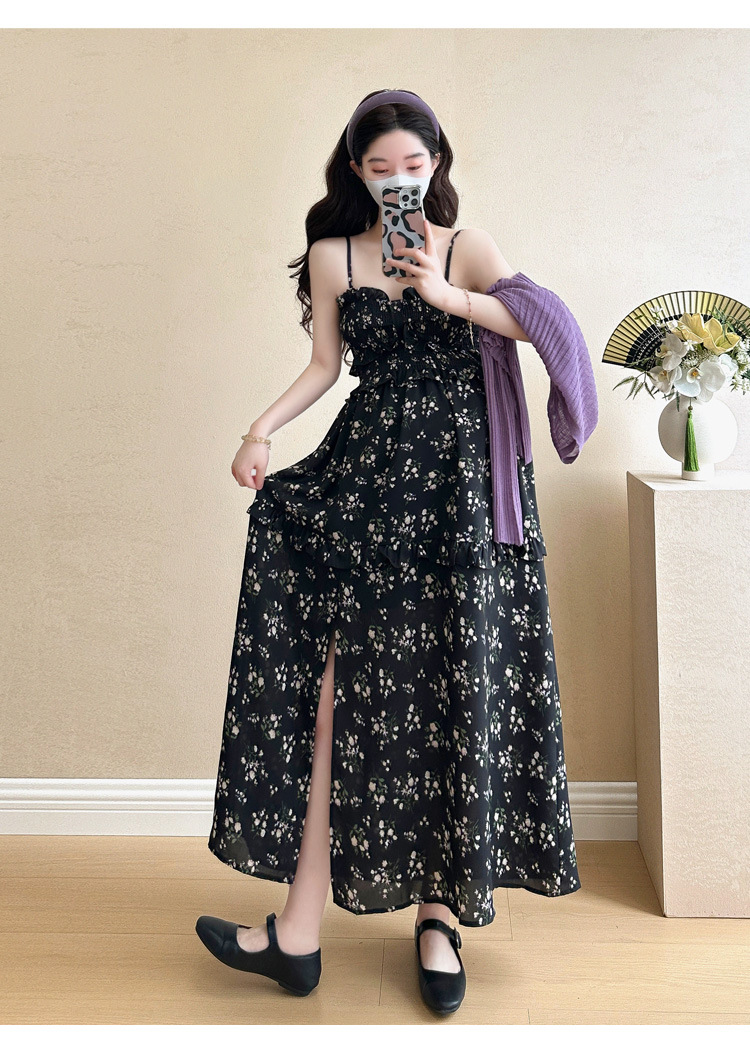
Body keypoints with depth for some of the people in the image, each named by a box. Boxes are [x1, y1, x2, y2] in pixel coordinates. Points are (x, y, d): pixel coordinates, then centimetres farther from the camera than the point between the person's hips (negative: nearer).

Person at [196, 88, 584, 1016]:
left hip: (455, 474, -1)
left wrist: (444, 294, -17)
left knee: (447, 681, 0)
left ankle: (439, 909, 15)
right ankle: (301, 924, 1)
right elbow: (325, 365, 12)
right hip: (362, 472, 2)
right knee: (340, 674, -5)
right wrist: (263, 428, -3)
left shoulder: (466, 248, 5)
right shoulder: (332, 255, 11)